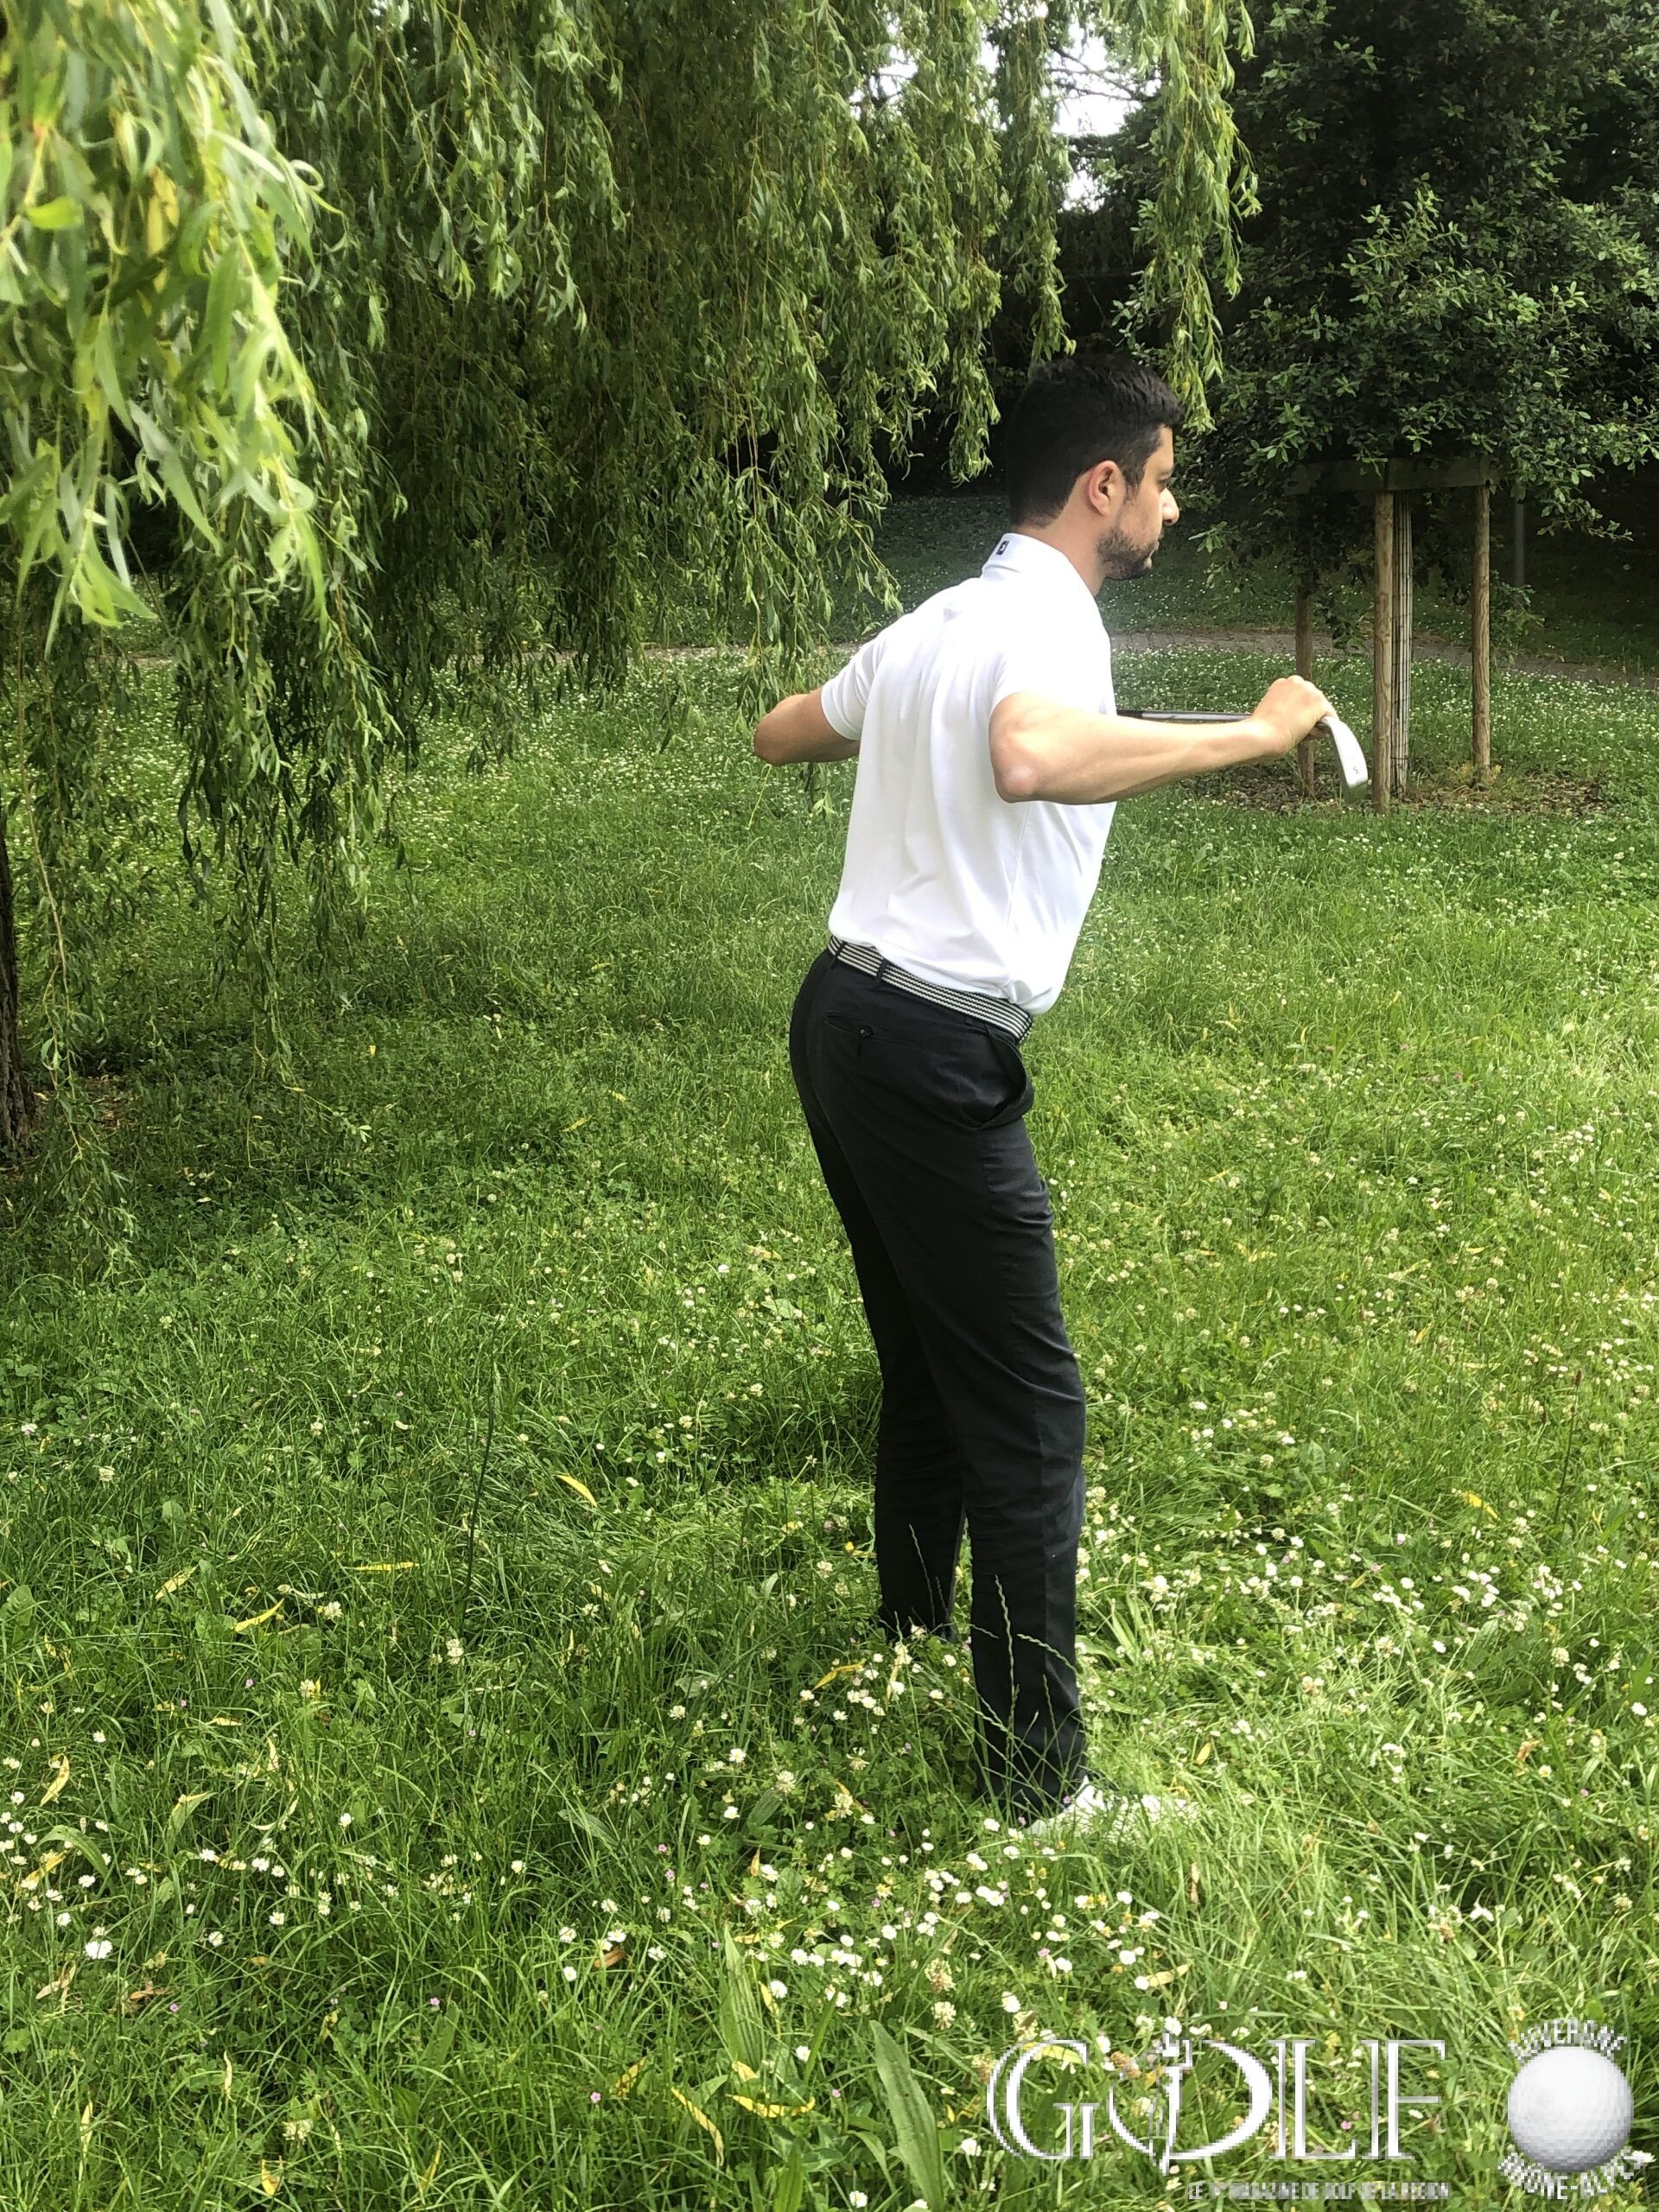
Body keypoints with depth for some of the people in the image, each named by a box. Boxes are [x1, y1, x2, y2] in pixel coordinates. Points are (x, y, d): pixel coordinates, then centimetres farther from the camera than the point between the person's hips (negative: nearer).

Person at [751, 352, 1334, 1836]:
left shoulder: (937, 623, 14)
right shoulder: (1050, 620, -13)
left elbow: (778, 735, 30)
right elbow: (1034, 756, -38)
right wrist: (1253, 734, -29)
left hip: (844, 1018, 10)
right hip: (937, 1054, -10)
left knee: (929, 1368, 22)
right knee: (1030, 1414, -4)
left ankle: (913, 1646, 37)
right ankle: (1040, 1782, 1)